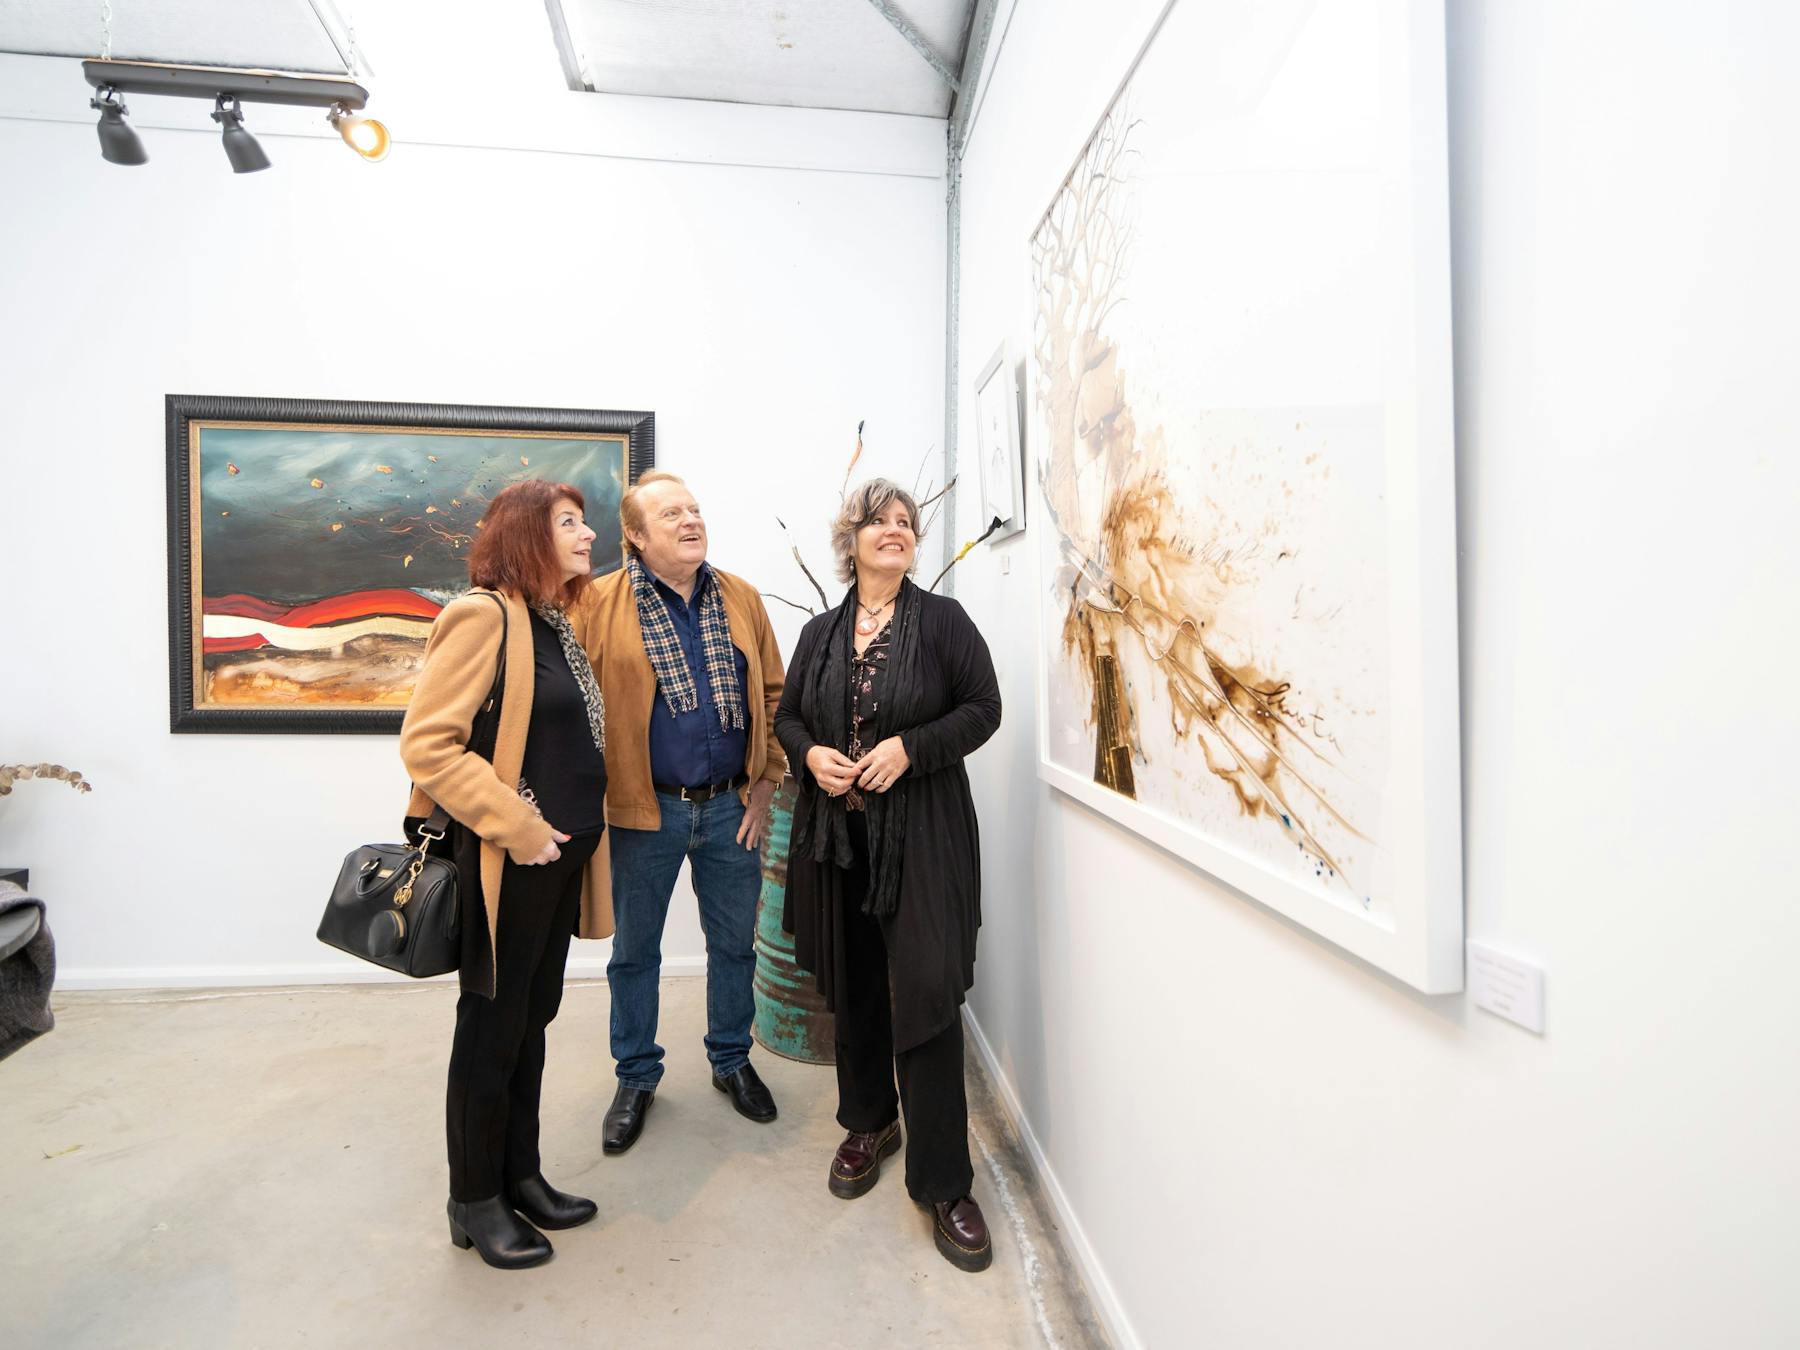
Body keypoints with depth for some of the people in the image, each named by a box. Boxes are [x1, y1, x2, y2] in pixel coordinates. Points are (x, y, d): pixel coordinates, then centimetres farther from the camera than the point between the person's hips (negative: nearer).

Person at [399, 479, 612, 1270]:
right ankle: (475, 1202, 29)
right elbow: (425, 742, -20)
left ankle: (521, 1176, 36)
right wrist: (515, 826, -20)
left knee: (532, 1020, 19)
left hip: (563, 852, 8)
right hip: (508, 859, -8)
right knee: (492, 1028, 9)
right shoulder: (482, 615, -15)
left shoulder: (565, 621, 11)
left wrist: (577, 826, 10)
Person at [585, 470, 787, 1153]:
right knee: (634, 949, 15)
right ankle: (636, 1077, 37)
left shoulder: (741, 598, 3)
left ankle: (732, 1060, 39)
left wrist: (764, 785, 2)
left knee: (735, 942, 16)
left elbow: (772, 693, 6)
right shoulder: (601, 603, -8)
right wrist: (600, 793, -9)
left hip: (731, 807, 3)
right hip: (644, 812, -2)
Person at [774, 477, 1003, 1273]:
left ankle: (942, 1182, 10)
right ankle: (869, 1123, 38)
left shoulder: (943, 620, -1)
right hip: (837, 833, 4)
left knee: (925, 993, -5)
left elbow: (982, 709, -4)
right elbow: (787, 717, 15)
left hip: (922, 835, -4)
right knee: (853, 986, 15)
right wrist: (811, 754, -6)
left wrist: (911, 747, -18)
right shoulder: (820, 634, 10)